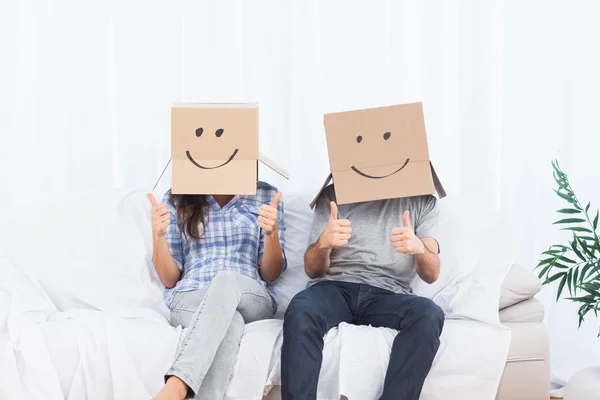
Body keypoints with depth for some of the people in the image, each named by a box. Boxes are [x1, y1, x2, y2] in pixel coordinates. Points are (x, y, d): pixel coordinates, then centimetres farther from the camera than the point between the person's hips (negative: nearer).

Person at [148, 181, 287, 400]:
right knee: (230, 323, -38)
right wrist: (158, 234, -10)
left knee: (226, 280, -38)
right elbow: (169, 278, 8)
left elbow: (271, 274, 7)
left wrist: (271, 233, -13)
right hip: (189, 300, 0)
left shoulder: (265, 195, 11)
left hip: (252, 300, 0)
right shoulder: (176, 199, 11)